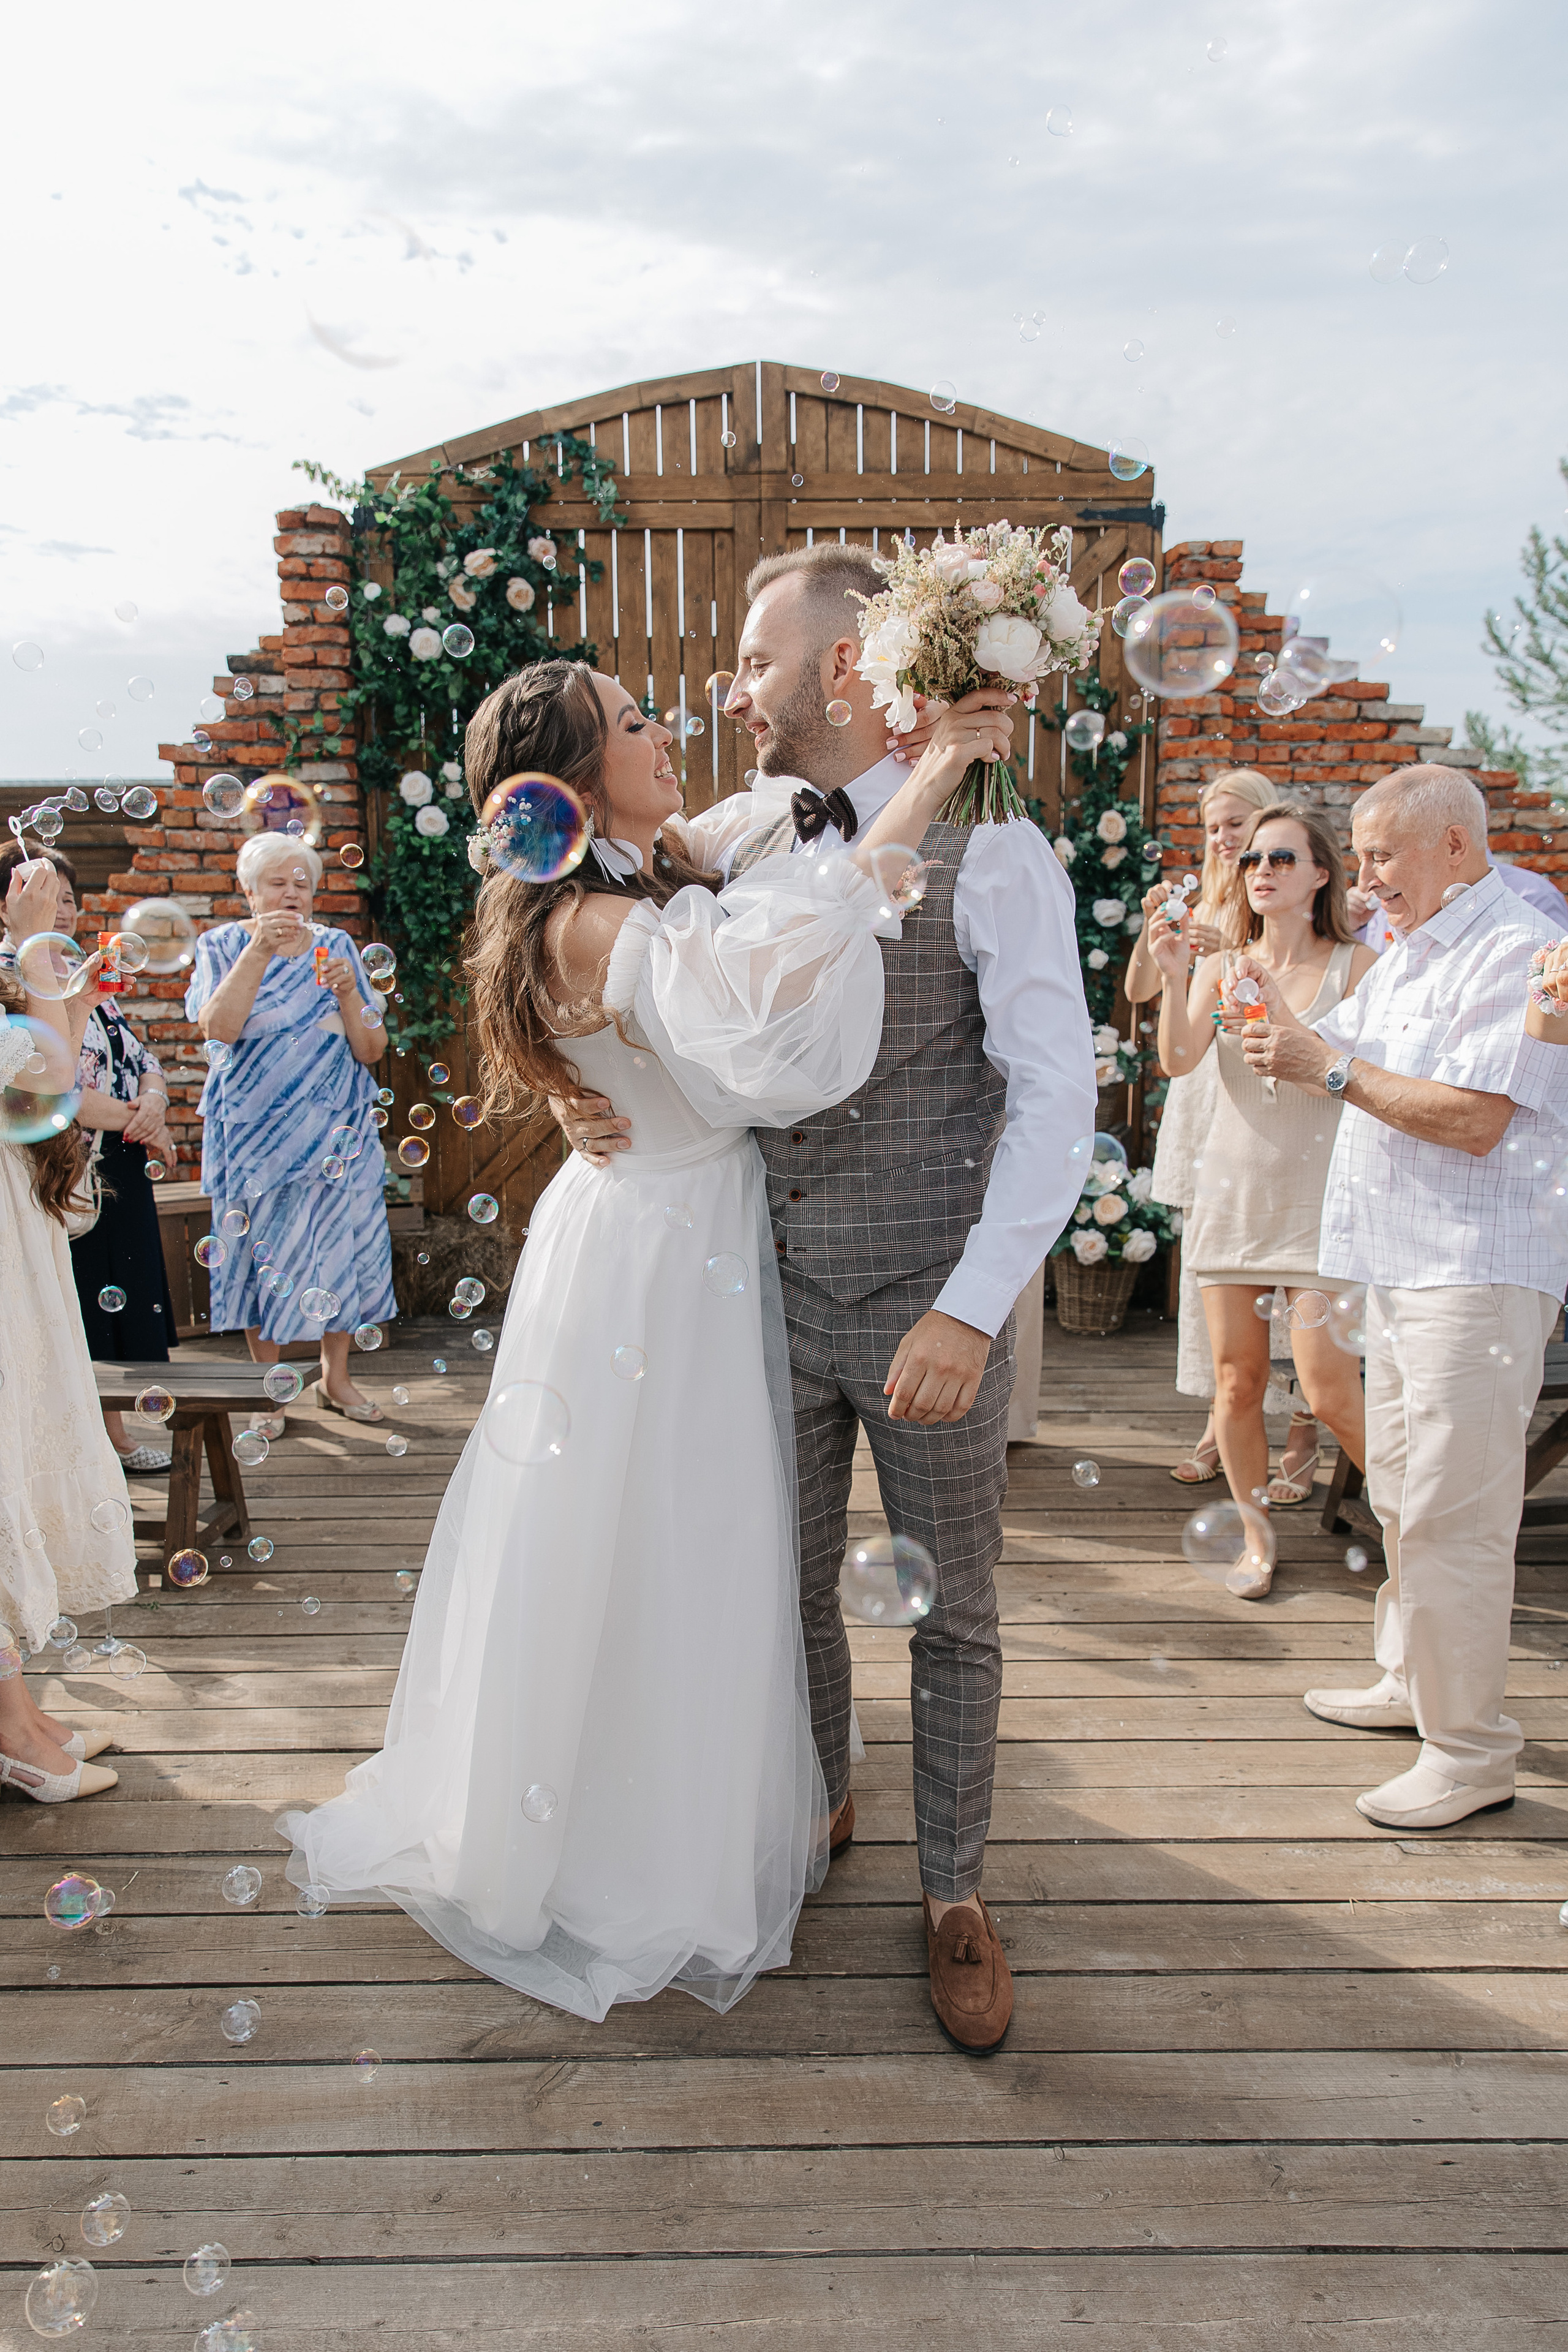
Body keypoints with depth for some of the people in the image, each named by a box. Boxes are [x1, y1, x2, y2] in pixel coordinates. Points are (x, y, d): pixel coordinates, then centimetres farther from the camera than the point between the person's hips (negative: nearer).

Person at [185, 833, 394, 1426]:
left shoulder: (336, 947, 7)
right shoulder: (224, 946, 2)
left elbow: (372, 1050, 2)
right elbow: (218, 1028, -18)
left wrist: (347, 994, -14)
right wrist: (259, 950, -23)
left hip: (335, 1132, 2)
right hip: (253, 1131, -2)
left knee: (338, 1245, 4)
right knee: (262, 1252, 3)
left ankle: (335, 1377, 20)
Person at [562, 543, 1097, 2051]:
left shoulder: (990, 857, -12)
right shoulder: (742, 861, 5)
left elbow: (1056, 1096, -15)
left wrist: (972, 1309, -22)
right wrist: (602, 1094, -7)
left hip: (931, 1311, -5)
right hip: (776, 1295, 5)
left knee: (950, 1617, 11)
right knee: (788, 1587, 19)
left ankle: (953, 1894, 32)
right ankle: (817, 1806, 46)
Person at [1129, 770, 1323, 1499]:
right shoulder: (1203, 905, 15)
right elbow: (1139, 991, 11)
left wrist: (1232, 958, -23)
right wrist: (1152, 927, -4)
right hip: (1204, 1093, 5)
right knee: (1205, 1260, 6)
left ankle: (1301, 1436, 3)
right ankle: (1220, 1424, 16)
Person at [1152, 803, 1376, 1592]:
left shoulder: (1355, 966, 0)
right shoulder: (1222, 968, 7)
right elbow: (1178, 1060, -8)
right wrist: (1174, 977, -23)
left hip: (1318, 1198, -3)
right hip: (1231, 1193, 3)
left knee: (1330, 1392, -7)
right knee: (1236, 1380, 5)